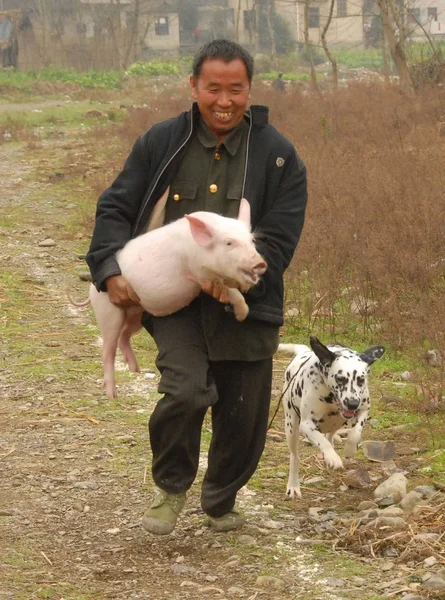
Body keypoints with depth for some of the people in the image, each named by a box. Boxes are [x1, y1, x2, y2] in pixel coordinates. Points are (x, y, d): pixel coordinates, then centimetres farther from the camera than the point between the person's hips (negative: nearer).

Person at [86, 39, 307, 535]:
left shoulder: (278, 155, -2)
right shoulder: (161, 143, 2)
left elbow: (279, 238, -6)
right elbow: (115, 208, 7)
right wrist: (111, 270, -10)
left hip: (246, 307, 1)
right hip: (174, 301, -1)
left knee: (243, 416, 9)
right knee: (185, 390, -24)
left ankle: (221, 500, 39)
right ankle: (171, 485, 5)